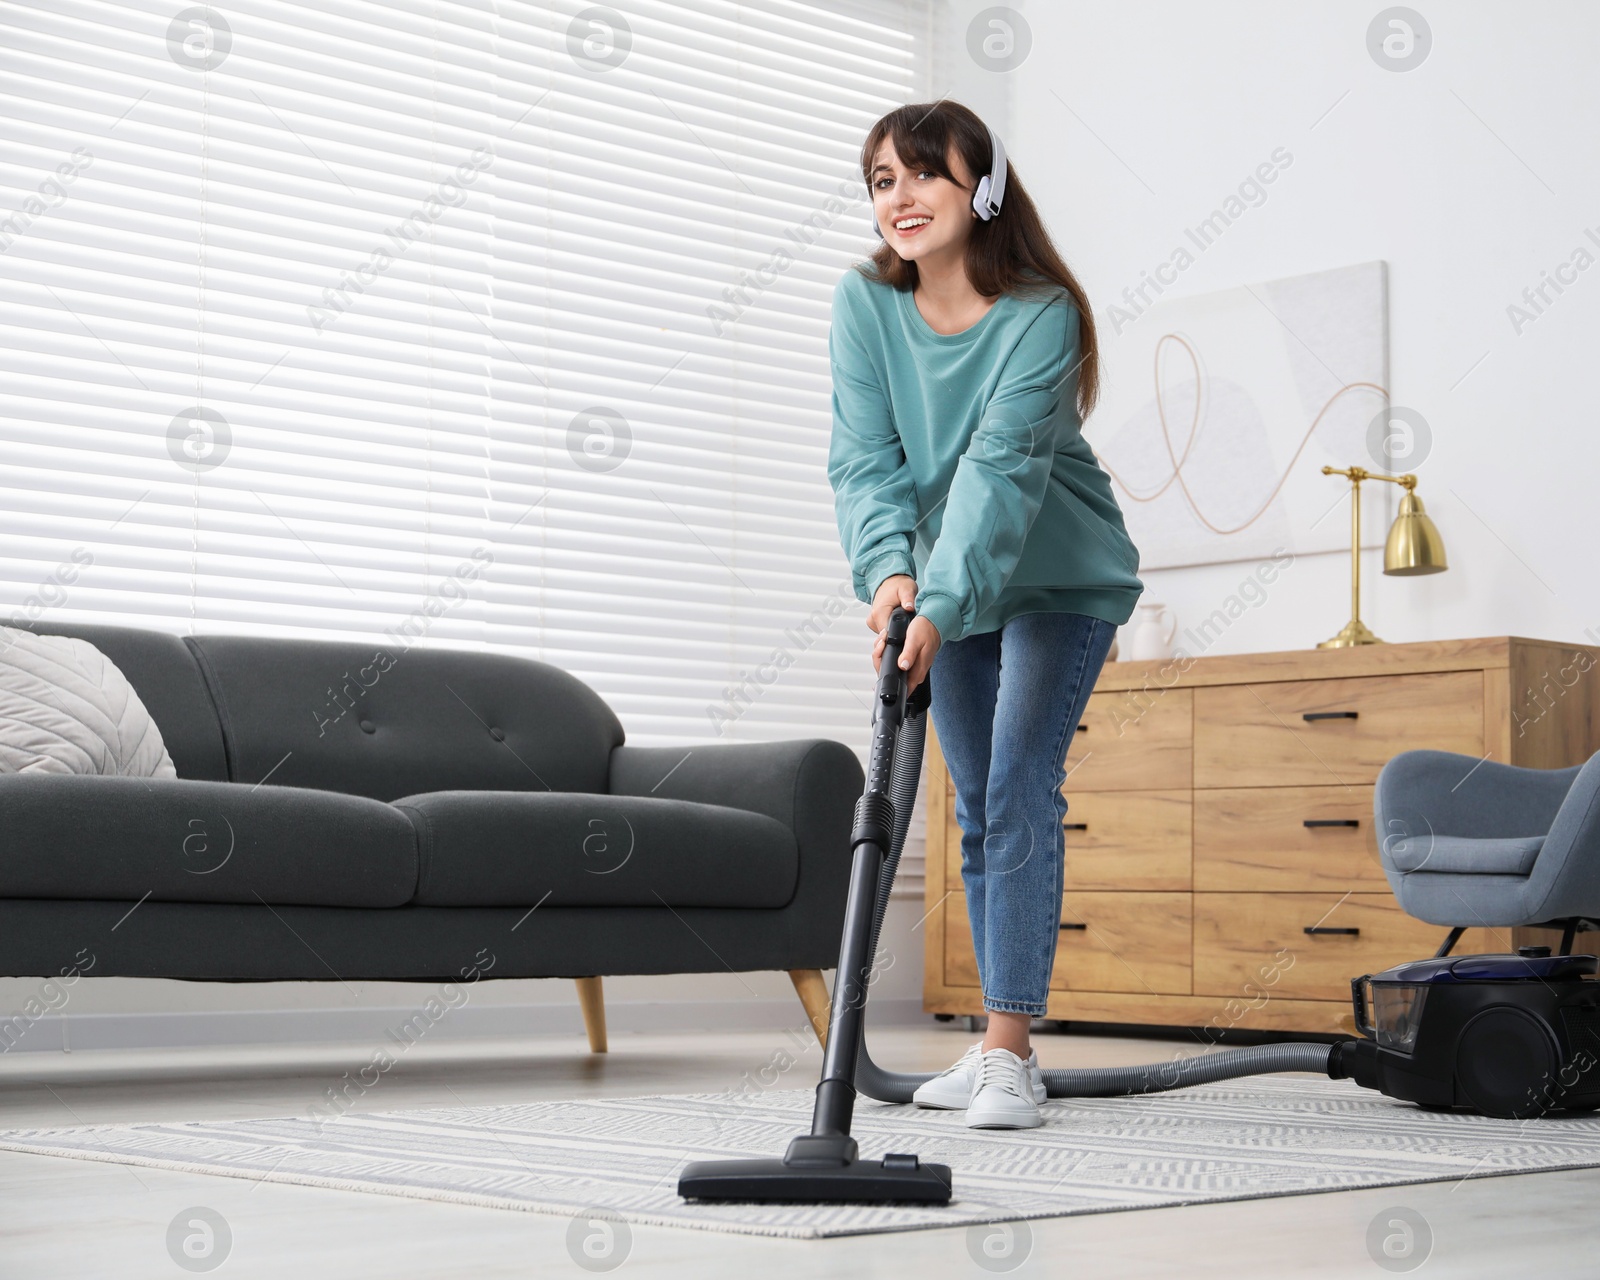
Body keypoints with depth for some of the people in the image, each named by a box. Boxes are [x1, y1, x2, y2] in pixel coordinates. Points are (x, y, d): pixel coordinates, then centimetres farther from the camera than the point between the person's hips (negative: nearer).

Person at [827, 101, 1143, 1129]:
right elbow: (865, 459, -20)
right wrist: (890, 571, -38)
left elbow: (1001, 469, -35)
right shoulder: (864, 304, -12)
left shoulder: (1041, 314, -25)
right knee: (978, 808, 9)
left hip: (1060, 581, -5)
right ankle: (1002, 1043, 18)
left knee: (1021, 792, -16)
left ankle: (1010, 1053, -16)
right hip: (946, 587, 5)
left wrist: (941, 604, -47)